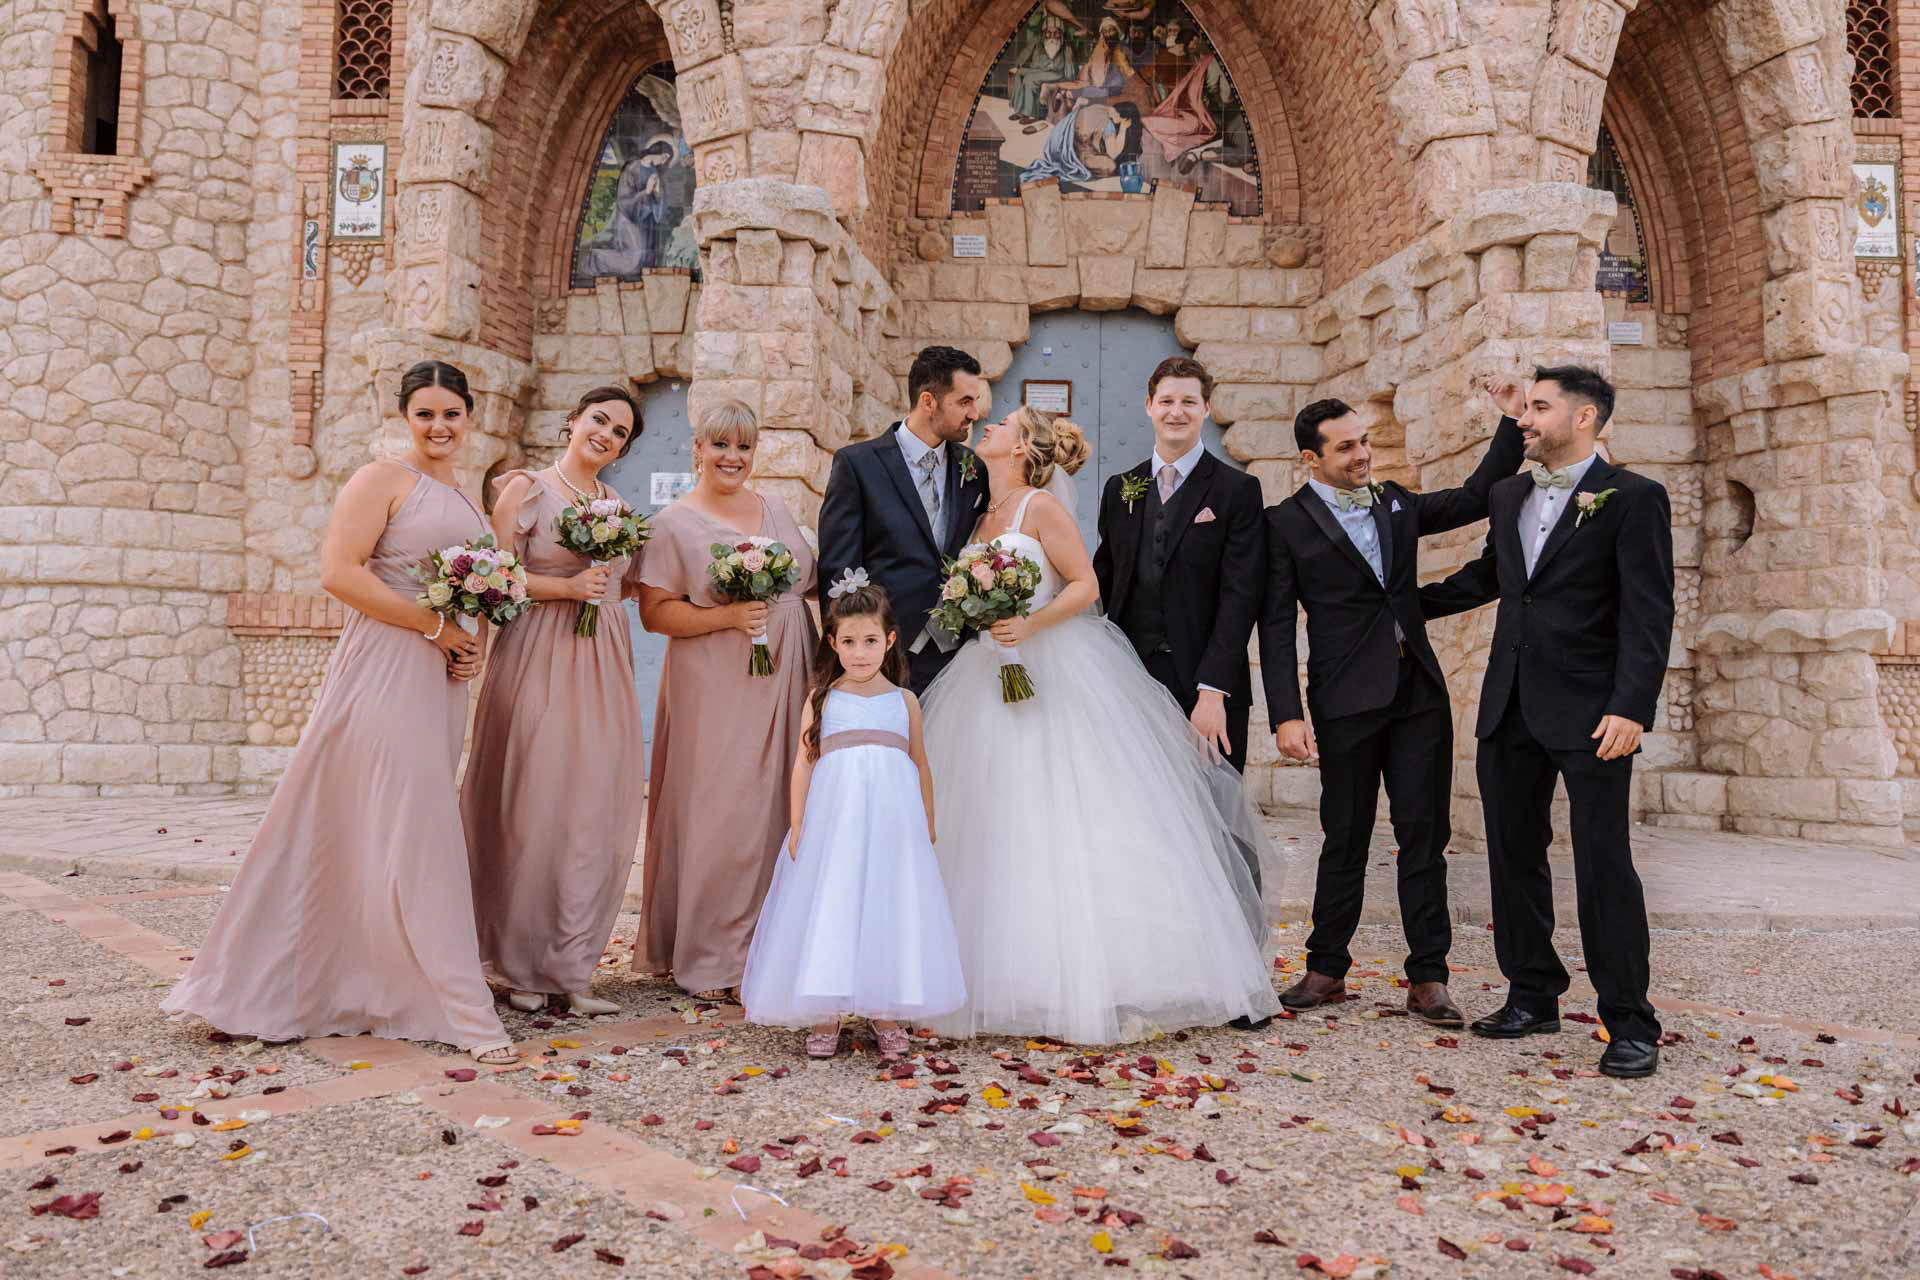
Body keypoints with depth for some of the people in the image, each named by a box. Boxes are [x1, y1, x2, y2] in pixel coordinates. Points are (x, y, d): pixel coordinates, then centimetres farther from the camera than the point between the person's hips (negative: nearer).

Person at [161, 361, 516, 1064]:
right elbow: (339, 571, -15)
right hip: (384, 670, -8)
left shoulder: (467, 503, 19)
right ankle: (462, 1011, -3)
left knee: (414, 833, 12)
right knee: (407, 833, -6)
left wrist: (471, 649, 6)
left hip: (439, 680, 8)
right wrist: (436, 626, -15)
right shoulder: (382, 480, -4)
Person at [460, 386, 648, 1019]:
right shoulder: (527, 488, 1)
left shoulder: (619, 508, 18)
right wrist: (567, 587, -14)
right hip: (537, 662, -5)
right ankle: (520, 967, 13)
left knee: (594, 813, 3)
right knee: (532, 809, -2)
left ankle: (570, 969, 13)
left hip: (603, 669, 5)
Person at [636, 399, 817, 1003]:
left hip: (784, 685, 5)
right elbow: (654, 612, -7)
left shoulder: (775, 509, 13)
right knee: (715, 815, -2)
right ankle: (708, 960, 10)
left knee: (776, 811, 8)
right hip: (717, 691, -5)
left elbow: (808, 579, 23)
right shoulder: (676, 523, -3)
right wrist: (728, 617, -18)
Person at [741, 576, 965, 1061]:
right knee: (829, 912, 1)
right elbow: (804, 765, 3)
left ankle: (885, 1012, 17)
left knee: (888, 912, 4)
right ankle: (826, 1015, 12)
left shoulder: (904, 701, 9)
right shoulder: (822, 700, 5)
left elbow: (921, 766, 13)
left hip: (892, 825, 1)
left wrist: (927, 829, 14)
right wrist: (797, 829, -1)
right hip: (833, 821, -1)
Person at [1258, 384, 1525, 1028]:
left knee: (1424, 834, 4)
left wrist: (1511, 423, 9)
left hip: (1419, 692, 4)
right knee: (1345, 838, 5)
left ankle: (1427, 979, 12)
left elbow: (1475, 497, 20)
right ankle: (1327, 969, 21)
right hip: (1346, 701, -4)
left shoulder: (1396, 503, 13)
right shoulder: (1286, 523, -3)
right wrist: (1286, 715, -14)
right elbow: (1276, 628, -7)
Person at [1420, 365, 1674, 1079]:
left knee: (1604, 861, -4)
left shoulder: (1632, 498, -5)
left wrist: (1631, 707, -20)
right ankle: (1533, 997, 23)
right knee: (1514, 855, 10)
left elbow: (1648, 614, -11)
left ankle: (1629, 1023, 7)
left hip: (1589, 711, -6)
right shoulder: (1508, 497, 14)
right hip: (1510, 708, 7)